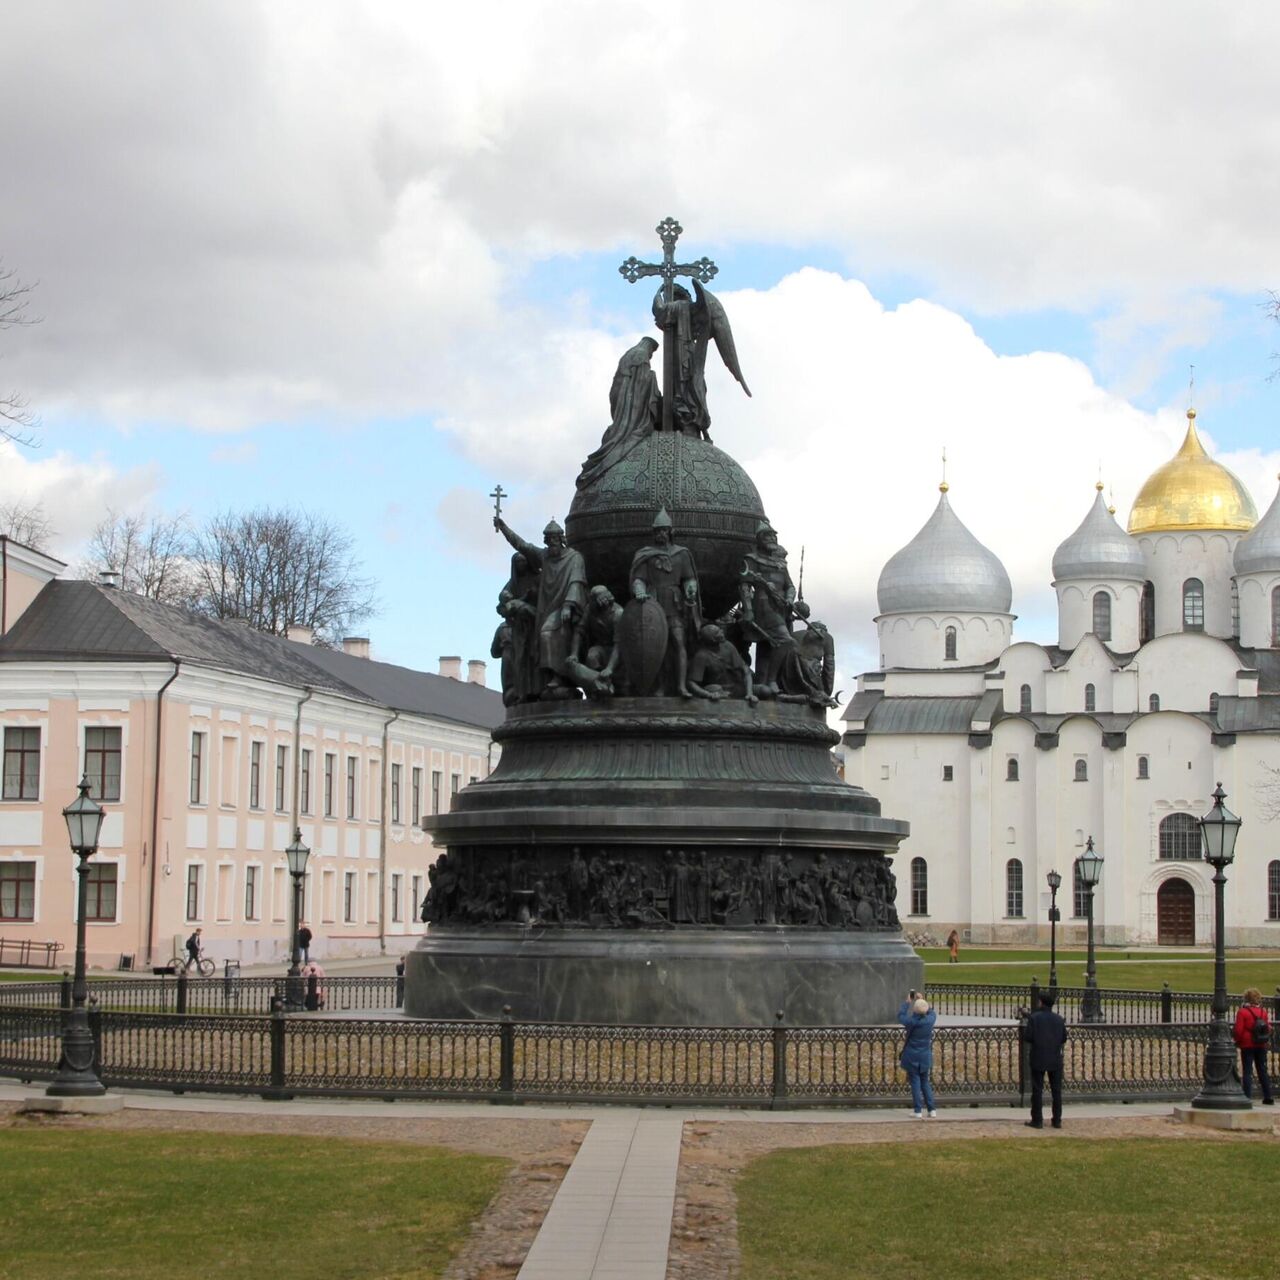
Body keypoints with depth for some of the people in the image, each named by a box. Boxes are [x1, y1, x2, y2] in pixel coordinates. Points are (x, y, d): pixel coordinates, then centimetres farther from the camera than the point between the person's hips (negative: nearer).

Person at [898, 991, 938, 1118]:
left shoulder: (912, 1022, -18)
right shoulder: (930, 1019, -8)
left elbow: (901, 1016, 2)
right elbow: (932, 1012, 17)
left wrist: (907, 1002, 12)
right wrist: (923, 1000, 17)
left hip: (912, 1056, -4)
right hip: (925, 1056, 4)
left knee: (915, 1083, 2)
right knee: (925, 1083, 14)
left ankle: (918, 1111, -1)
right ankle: (932, 1110, 10)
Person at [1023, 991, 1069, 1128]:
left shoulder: (1034, 1018, -11)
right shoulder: (1059, 1019, 0)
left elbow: (1027, 1037, -13)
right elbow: (1064, 1039, 4)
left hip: (1038, 1060, -3)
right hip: (1055, 1060, 3)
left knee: (1037, 1090, 3)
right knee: (1056, 1090, 10)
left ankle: (1037, 1120, 4)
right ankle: (1057, 1120, 12)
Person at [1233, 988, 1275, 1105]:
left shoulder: (1242, 1012, -13)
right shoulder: (1263, 1011, 1)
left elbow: (1238, 1030, -13)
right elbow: (1268, 1028, 6)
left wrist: (1237, 1042, 4)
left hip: (1247, 1046, -4)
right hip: (1261, 1046, 4)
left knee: (1247, 1072, -1)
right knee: (1263, 1071, 11)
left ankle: (1247, 1097, -6)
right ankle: (1268, 1097, 13)